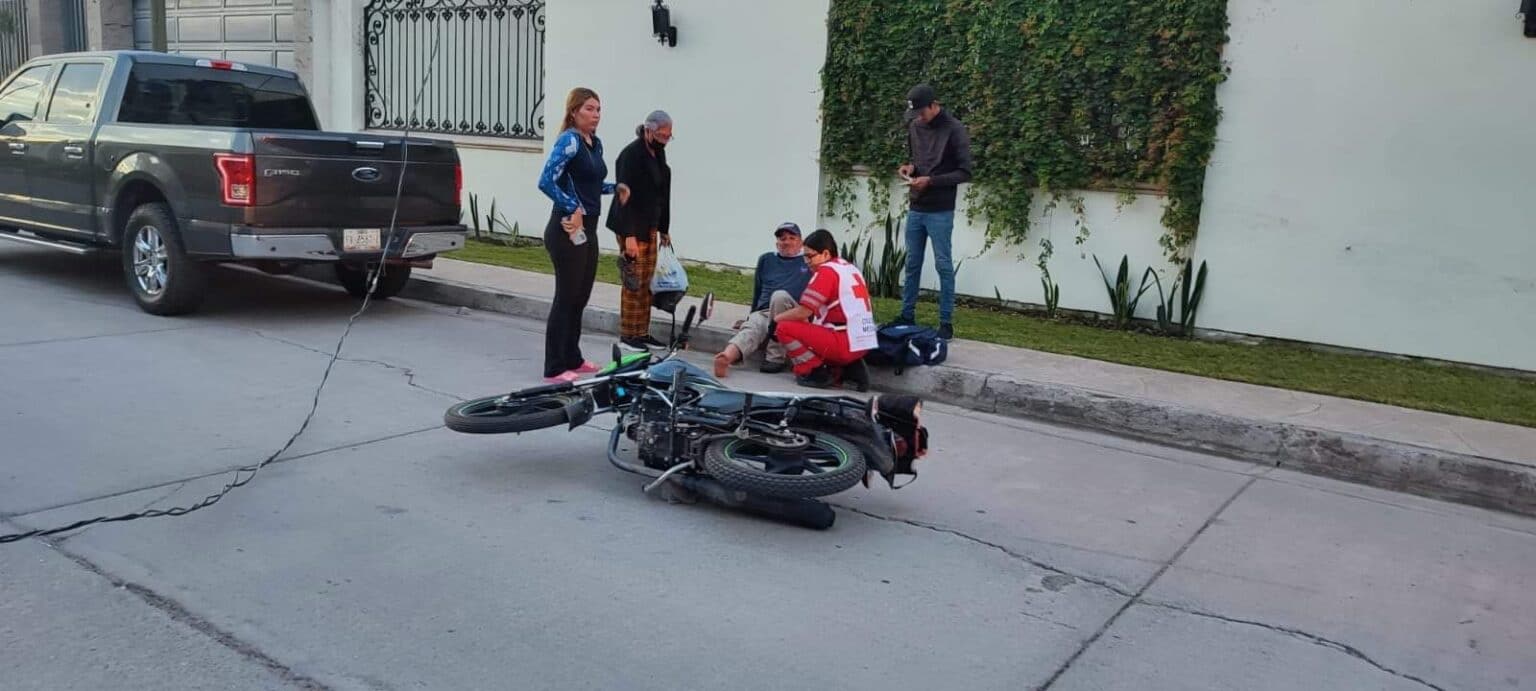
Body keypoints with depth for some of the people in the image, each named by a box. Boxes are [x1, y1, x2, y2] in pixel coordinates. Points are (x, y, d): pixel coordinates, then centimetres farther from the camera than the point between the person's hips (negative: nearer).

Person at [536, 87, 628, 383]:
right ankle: (554, 369, 4)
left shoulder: (596, 143, 12)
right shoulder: (569, 140, -13)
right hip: (569, 230, -9)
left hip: (588, 229, 9)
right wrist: (573, 208, -20)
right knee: (566, 298, -3)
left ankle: (573, 360, 28)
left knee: (580, 297, 15)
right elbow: (546, 182, -23)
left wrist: (615, 187, 13)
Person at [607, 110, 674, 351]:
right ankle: (628, 335, 5)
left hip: (650, 227, 8)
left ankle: (642, 332, 17)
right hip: (631, 228, -8)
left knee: (646, 282, 10)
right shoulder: (631, 155, -16)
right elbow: (626, 196, -19)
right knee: (633, 282, -4)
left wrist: (664, 228, 18)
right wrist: (629, 235, -23)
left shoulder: (658, 153, 11)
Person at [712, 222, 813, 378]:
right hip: (762, 313, 2)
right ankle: (727, 356, -65)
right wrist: (753, 314, 29)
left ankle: (775, 357, -33)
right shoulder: (766, 260, 30)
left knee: (780, 296, -35)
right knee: (750, 331, -32)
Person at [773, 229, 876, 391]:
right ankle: (850, 368, 11)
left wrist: (775, 319, 6)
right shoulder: (851, 269, 17)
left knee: (784, 328, -3)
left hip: (844, 344, -9)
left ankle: (816, 373, -4)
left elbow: (803, 312, -11)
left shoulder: (826, 270, -9)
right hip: (863, 344, 9)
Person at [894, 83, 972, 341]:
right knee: (912, 264, 11)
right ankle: (907, 316, 20)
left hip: (940, 211, -6)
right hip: (915, 208, 6)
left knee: (943, 265, -1)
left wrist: (931, 181, -20)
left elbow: (964, 172, -11)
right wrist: (909, 166, 1)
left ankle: (946, 322, 5)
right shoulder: (914, 126, 8)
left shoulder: (954, 129, -11)